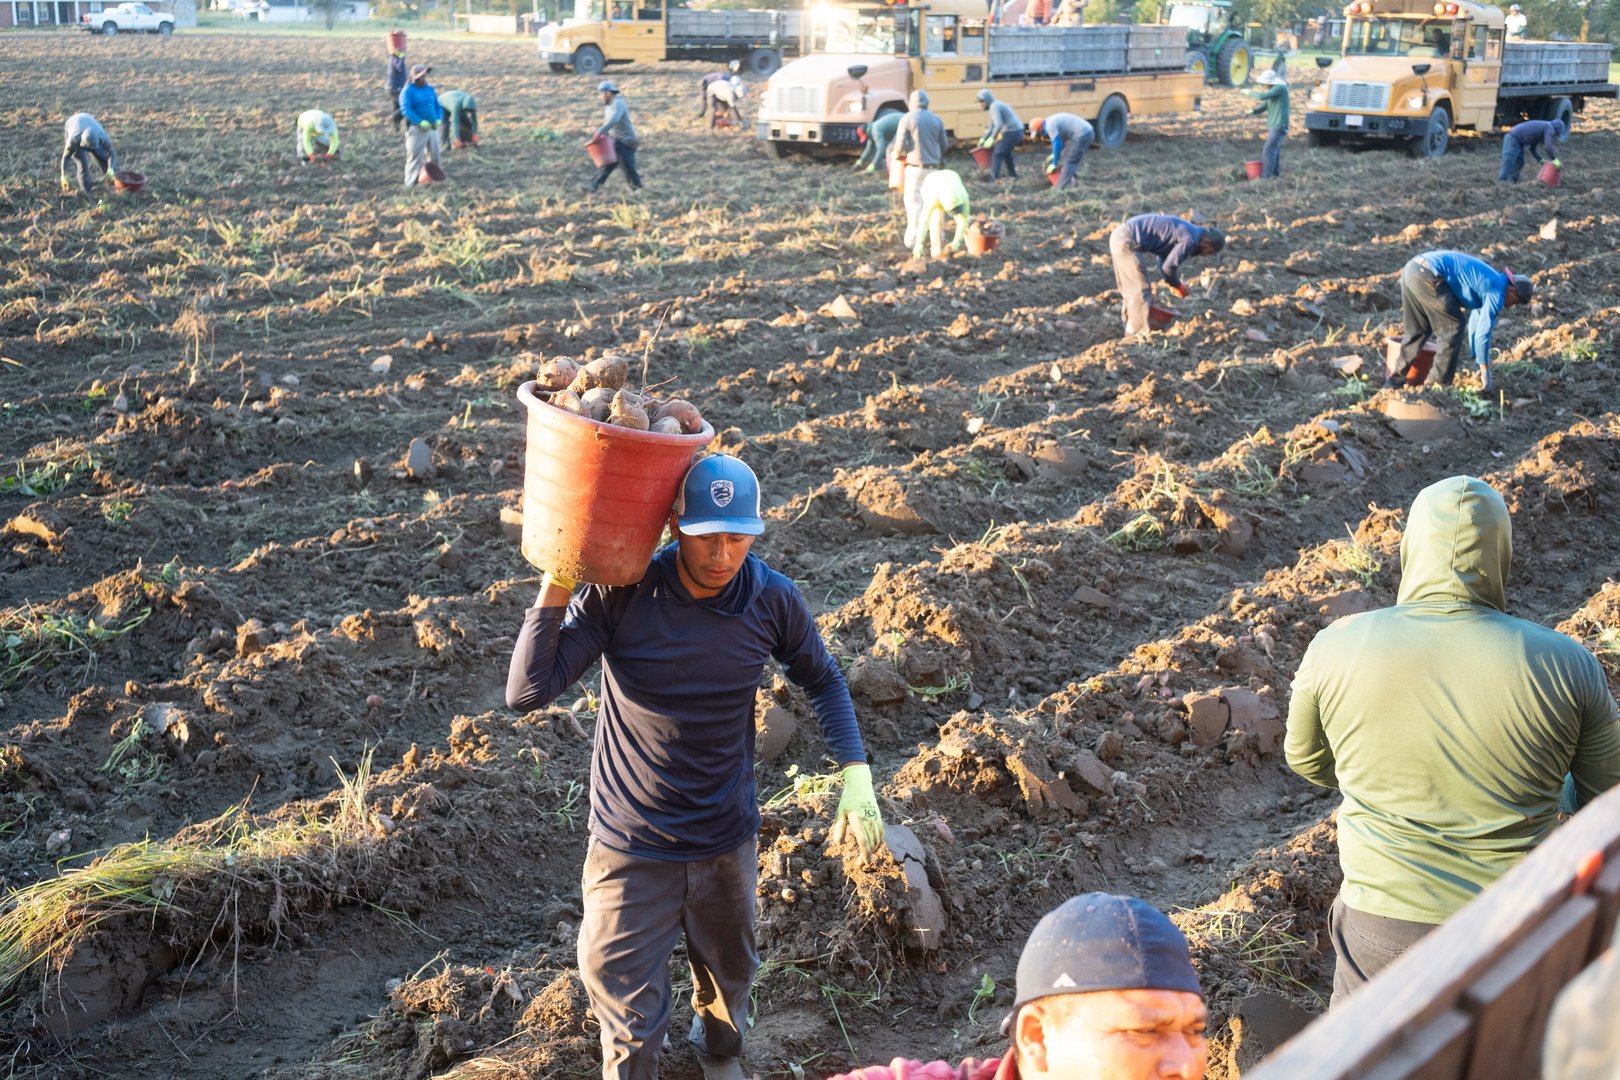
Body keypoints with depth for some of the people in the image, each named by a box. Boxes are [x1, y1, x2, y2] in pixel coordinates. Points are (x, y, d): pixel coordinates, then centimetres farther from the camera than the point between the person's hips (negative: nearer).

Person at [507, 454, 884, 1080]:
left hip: (727, 840, 3)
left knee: (729, 975, 27)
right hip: (632, 849, -3)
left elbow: (822, 680, 5)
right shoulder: (621, 596, -20)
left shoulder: (773, 601, -13)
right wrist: (557, 582, -30)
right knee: (630, 1023, 4)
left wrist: (856, 776, -5)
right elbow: (526, 693, -25)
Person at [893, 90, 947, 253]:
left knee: (913, 203, 0)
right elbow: (943, 146, 10)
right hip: (933, 167, 4)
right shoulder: (937, 120, 6)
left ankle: (913, 239, -4)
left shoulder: (907, 119, -7)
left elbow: (900, 144, -12)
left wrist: (896, 154, 9)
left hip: (915, 167, -4)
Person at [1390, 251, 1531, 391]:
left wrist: (1479, 362, 39)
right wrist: (1485, 372, 6)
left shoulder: (1487, 282, 28)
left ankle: (1395, 379, 20)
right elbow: (1483, 332, -2)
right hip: (1428, 275, -9)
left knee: (1416, 331, 18)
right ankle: (1440, 383, 7)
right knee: (1452, 327, 3)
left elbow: (1475, 324, 35)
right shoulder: (1497, 292, 0)